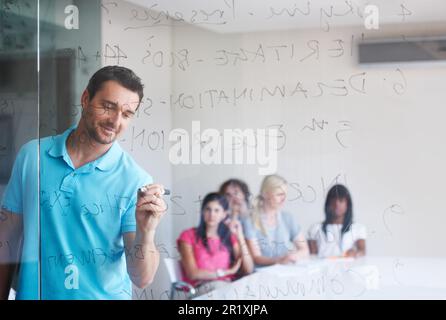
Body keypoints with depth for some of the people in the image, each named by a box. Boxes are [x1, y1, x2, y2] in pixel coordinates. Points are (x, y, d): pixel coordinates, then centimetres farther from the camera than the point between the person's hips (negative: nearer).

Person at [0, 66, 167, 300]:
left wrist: (146, 232, -30)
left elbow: (142, 279, -14)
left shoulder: (136, 182, -13)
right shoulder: (32, 155, -6)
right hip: (33, 293, 2)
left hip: (105, 295, -2)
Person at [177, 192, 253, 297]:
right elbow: (193, 274, -7)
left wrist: (240, 236, -1)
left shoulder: (230, 237, 17)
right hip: (200, 288, -3)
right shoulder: (188, 236, 6)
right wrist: (228, 272, -4)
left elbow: (248, 270, 3)